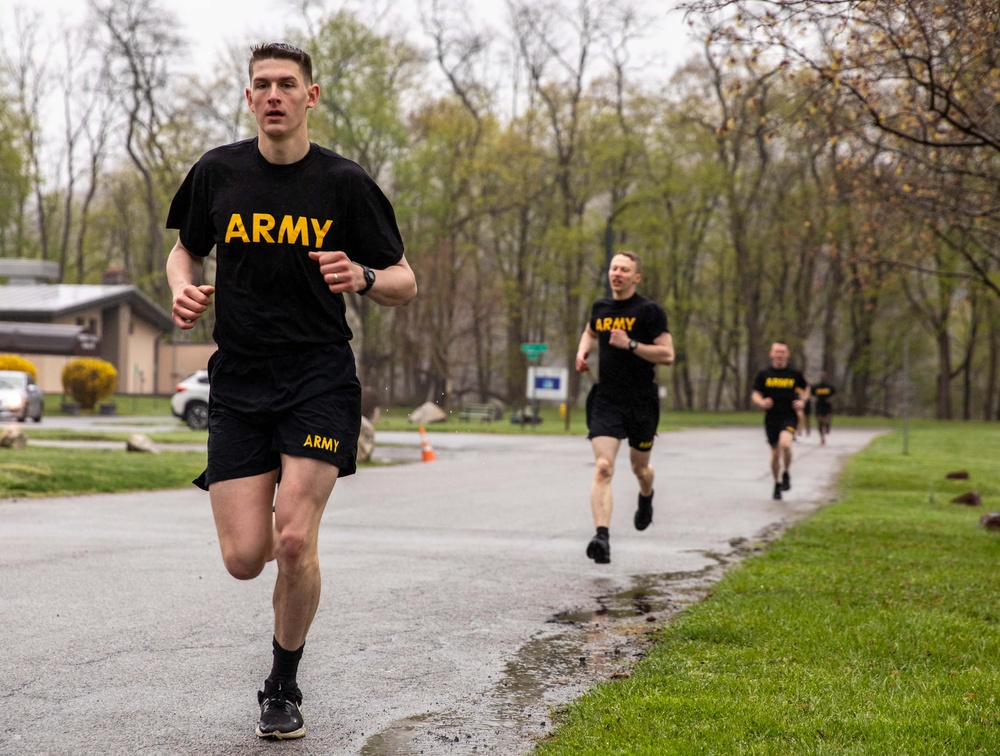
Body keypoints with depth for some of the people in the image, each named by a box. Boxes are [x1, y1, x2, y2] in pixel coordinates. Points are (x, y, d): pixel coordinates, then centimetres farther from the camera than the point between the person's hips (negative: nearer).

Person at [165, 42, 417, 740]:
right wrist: (184, 289, -1)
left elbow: (406, 284, 4)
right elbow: (186, 250, 22)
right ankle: (272, 516, 34)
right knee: (244, 559, -6)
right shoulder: (217, 173, 5)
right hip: (238, 379, 2)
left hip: (320, 375, -2)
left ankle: (284, 684, 8)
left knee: (294, 541, -16)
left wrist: (363, 278, -18)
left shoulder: (344, 182, -1)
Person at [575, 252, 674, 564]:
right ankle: (602, 537, -25)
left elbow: (667, 354, -12)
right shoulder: (600, 307, 8)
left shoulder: (649, 311, -7)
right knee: (603, 467, -16)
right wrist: (582, 352, 10)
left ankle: (646, 499, 53)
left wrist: (630, 344, -20)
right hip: (606, 400, 2)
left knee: (639, 467, 16)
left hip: (642, 401, -2)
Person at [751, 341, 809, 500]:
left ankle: (786, 474, -3)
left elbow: (805, 389, 18)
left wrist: (802, 401, -1)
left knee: (785, 443, -28)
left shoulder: (795, 374, 2)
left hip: (789, 417, -2)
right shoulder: (763, 375, 2)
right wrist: (762, 402, -16)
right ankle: (777, 484, 30)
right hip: (771, 417, 2)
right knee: (775, 453, 8)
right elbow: (755, 394, 5)